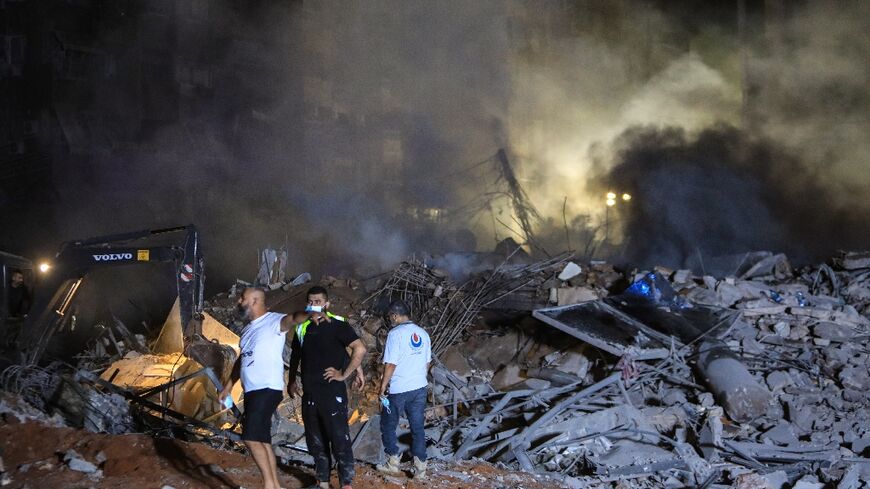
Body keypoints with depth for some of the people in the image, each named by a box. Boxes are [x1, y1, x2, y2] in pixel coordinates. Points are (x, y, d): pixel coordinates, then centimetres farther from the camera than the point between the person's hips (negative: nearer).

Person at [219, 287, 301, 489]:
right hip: (252, 391, 9)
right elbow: (241, 359, 29)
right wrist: (229, 386, 27)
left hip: (268, 389, -9)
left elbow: (292, 320, -30)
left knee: (251, 438, -15)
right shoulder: (248, 328, 20)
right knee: (262, 440, 9)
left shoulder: (274, 321, -9)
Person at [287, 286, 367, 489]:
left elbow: (360, 349, -17)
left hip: (332, 392, -7)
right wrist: (291, 380, 19)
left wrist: (344, 374, -14)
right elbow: (295, 355, 25)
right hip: (309, 394, 7)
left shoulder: (337, 325, -9)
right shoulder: (303, 328, 10)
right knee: (315, 441, 13)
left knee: (339, 439, -5)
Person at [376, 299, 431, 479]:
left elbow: (390, 364, -16)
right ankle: (420, 468, 7)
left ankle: (393, 462, 15)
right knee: (417, 427, 9)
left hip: (399, 390, -6)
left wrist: (383, 386, -7)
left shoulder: (396, 333, -14)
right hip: (420, 388, 6)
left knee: (388, 425, 12)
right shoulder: (423, 333, 6)